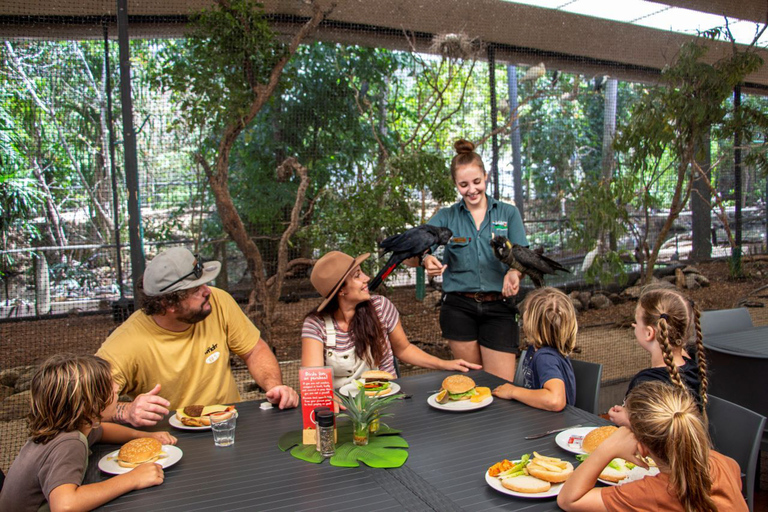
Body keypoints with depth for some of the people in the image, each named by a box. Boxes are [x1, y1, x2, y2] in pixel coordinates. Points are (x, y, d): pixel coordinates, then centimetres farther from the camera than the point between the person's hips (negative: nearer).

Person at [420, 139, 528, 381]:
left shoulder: (508, 213, 7)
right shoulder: (446, 217, 6)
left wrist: (514, 273, -24)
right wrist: (425, 259, -29)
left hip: (499, 307, 0)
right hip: (459, 307, 1)